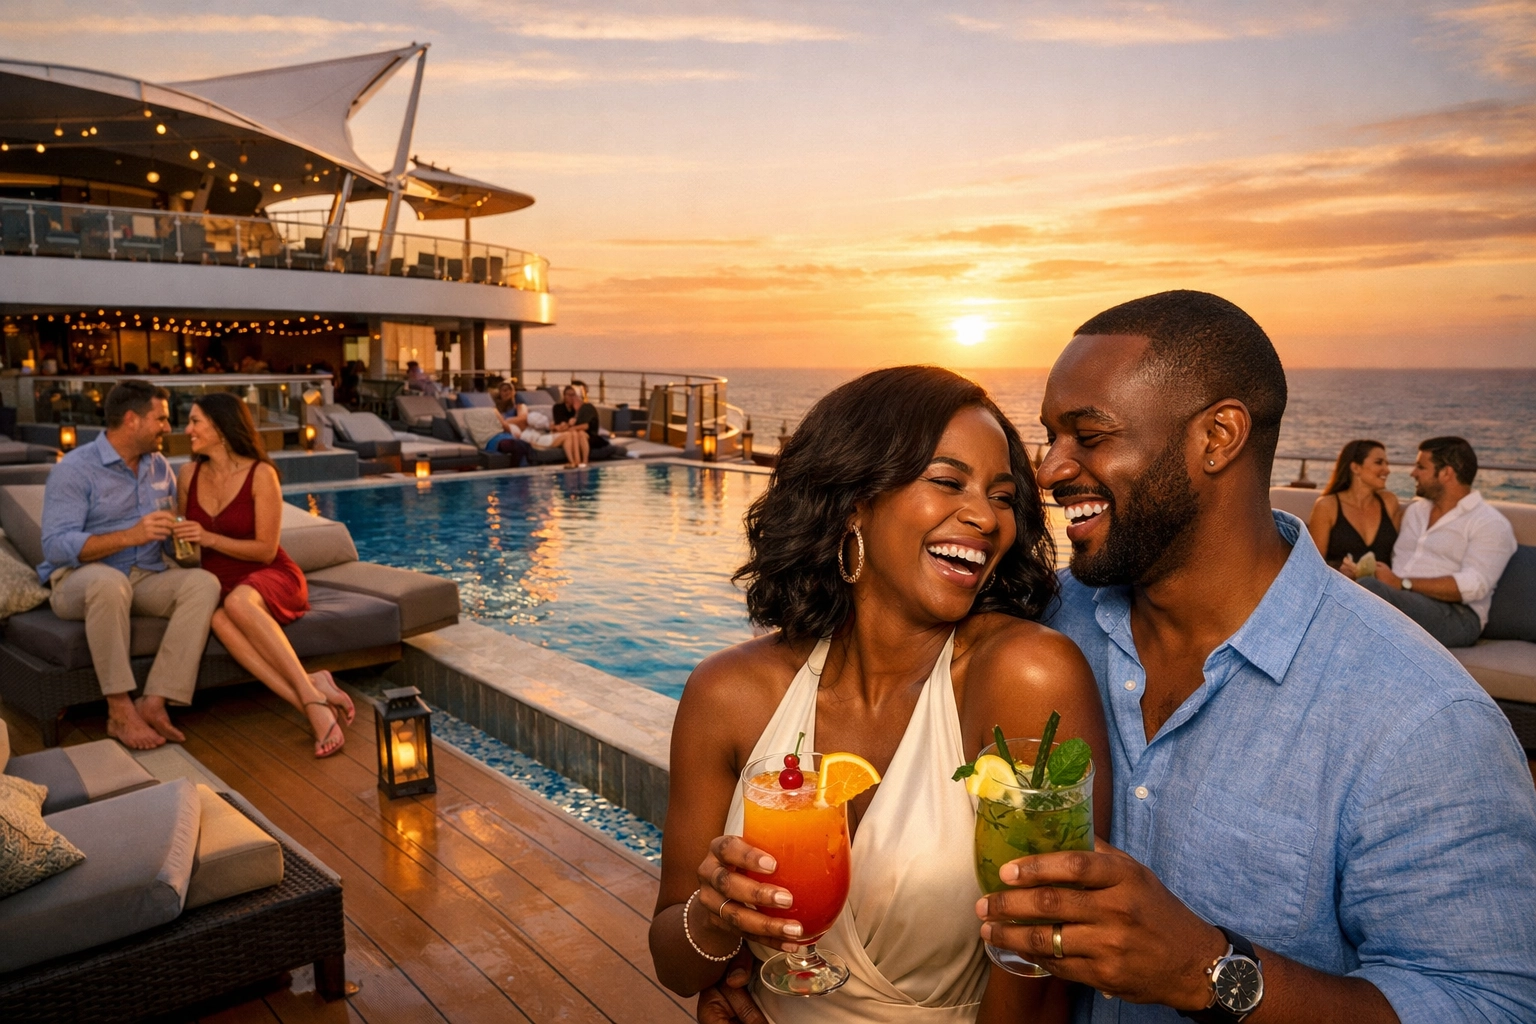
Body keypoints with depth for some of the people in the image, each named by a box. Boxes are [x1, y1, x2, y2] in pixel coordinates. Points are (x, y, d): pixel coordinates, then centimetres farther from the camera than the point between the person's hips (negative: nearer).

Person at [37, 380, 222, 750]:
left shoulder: (160, 466, 11)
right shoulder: (74, 469, -9)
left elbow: (174, 525, 17)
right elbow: (55, 546, -18)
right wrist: (130, 536, -29)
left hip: (146, 579, 5)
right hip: (78, 580, -5)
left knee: (204, 583, -24)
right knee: (109, 580, -40)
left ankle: (154, 702, -30)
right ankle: (120, 711, -32)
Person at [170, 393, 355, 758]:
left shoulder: (261, 474, -9)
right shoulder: (190, 474, 8)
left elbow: (266, 550, -10)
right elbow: (186, 538, 22)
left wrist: (210, 538, -18)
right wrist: (182, 540, 1)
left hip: (270, 578, -3)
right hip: (219, 585, 4)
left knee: (238, 602, -40)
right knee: (219, 619, -35)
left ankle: (311, 696, -39)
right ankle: (314, 696, -42)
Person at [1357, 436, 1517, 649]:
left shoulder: (1490, 524, 3)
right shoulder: (1415, 510, 26)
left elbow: (1473, 586, -12)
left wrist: (1402, 584, -17)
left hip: (1454, 617, -5)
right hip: (1398, 601, 6)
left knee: (1367, 591, -37)